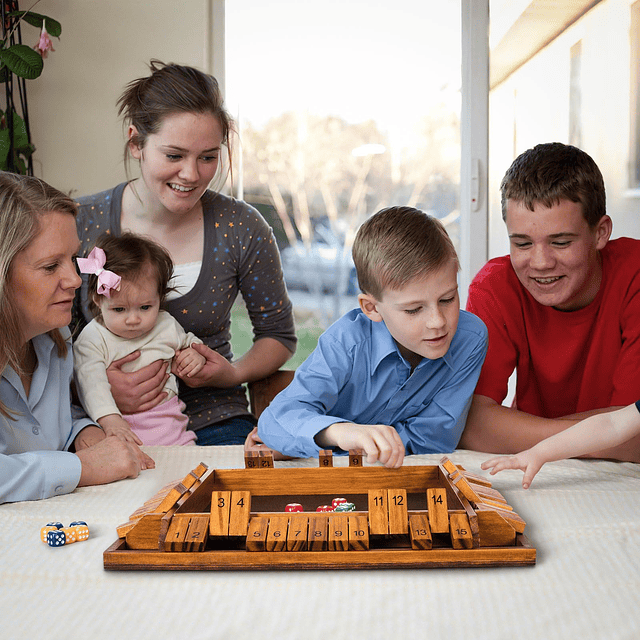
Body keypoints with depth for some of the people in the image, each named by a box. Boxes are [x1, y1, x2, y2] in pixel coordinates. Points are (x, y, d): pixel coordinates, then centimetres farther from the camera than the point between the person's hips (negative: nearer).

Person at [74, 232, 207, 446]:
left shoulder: (166, 326, 11)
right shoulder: (92, 338, -2)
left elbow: (187, 341, 33)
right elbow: (91, 381, -14)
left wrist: (197, 354, 9)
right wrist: (109, 419, -28)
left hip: (169, 425, 3)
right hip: (121, 428, -3)